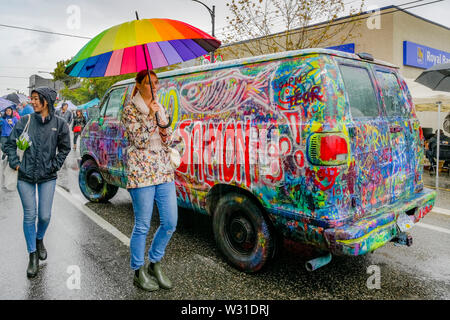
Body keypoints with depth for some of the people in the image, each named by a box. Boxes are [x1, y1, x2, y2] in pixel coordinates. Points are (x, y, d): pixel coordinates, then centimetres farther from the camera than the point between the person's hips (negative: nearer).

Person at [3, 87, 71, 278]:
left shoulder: (59, 124, -1)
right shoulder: (25, 121, 0)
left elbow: (65, 148, 10)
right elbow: (10, 144, 8)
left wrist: (55, 165, 2)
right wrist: (15, 163, -1)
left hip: (47, 177, 0)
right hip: (25, 176, 0)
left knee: (45, 216, 3)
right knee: (29, 215, 2)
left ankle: (39, 239, 37)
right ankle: (33, 255, 17)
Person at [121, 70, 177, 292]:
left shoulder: (160, 109, 15)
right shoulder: (131, 110, -2)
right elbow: (139, 141, -12)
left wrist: (166, 135, -5)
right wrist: (150, 116, -16)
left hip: (164, 171, 6)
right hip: (141, 173, -6)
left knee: (170, 222, 6)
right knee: (142, 226, 1)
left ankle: (154, 263, 27)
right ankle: (139, 272, 20)